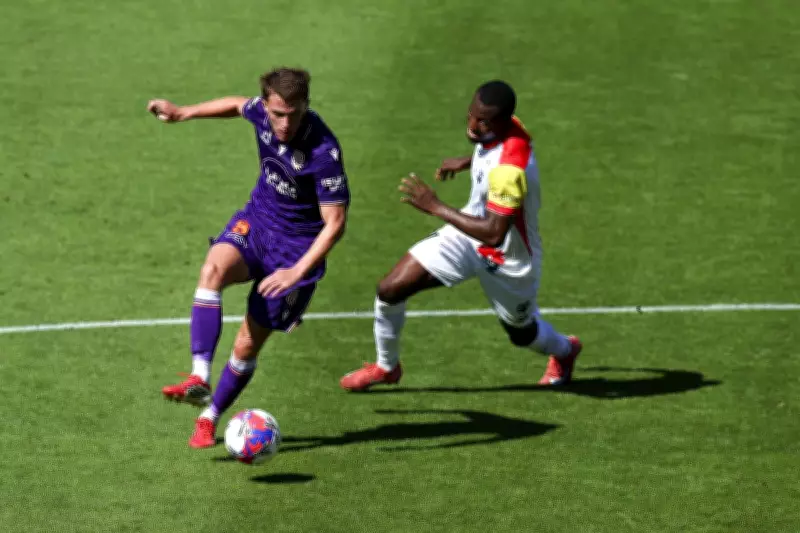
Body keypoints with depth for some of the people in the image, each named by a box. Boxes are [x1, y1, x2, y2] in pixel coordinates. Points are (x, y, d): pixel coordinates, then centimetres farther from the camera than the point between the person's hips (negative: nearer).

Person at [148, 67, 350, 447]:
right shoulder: (263, 112, -11)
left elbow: (335, 223, -24)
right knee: (213, 269, -30)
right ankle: (199, 380, -36)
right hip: (255, 221, 5)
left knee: (247, 345, -2)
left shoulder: (323, 152, -28)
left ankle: (209, 418, 22)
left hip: (296, 247, -5)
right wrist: (183, 113, 18)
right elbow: (240, 105, 16)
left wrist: (297, 272, -30)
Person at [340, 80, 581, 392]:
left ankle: (564, 351, 58)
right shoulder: (502, 127, -14)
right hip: (468, 234, 7)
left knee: (523, 334, 21)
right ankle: (386, 367, 22)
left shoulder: (509, 169, -40)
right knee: (390, 290, -4)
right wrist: (467, 162, 9)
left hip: (508, 258, -7)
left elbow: (493, 233, -39)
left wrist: (435, 207, -35)